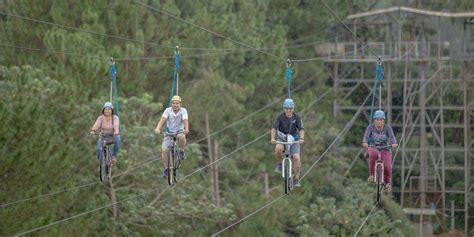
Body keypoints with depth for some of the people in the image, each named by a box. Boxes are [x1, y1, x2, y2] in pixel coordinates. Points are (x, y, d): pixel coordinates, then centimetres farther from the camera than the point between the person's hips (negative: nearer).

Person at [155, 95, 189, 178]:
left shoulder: (183, 111, -13)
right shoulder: (168, 110, -13)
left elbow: (185, 120, -29)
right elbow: (162, 119, -27)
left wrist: (186, 129, -50)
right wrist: (158, 128, -45)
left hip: (179, 131, -1)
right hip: (169, 131, 1)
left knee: (182, 137, -38)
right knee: (164, 150, -16)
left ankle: (182, 151, -11)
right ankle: (166, 168, 2)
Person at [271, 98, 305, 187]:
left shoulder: (296, 117, -12)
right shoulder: (280, 117, -15)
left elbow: (301, 129, -21)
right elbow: (274, 127, -25)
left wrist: (301, 138, -41)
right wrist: (273, 138, -42)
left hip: (294, 139, 1)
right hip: (282, 139, -1)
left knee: (296, 158, -17)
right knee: (278, 149, -35)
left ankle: (297, 179, -3)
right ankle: (280, 163, -5)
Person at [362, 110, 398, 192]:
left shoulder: (387, 128, -7)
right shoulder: (370, 127, -7)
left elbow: (392, 136, -23)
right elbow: (366, 136, -23)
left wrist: (394, 143, -46)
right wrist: (365, 143, -46)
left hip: (385, 149, 1)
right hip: (373, 148, -1)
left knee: (387, 167, -21)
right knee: (373, 153, -39)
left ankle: (387, 181, 12)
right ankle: (371, 174, -25)